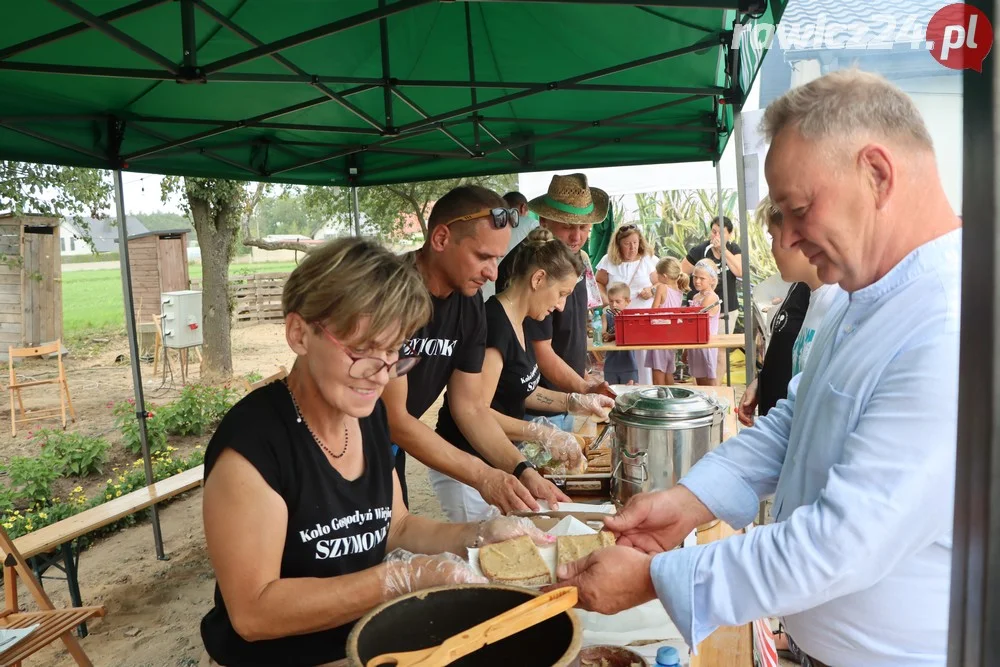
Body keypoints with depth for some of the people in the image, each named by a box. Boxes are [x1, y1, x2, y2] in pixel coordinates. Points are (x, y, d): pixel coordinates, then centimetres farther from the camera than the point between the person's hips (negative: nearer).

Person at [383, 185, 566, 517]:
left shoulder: (469, 303, -6)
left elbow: (471, 408, -2)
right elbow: (392, 418, -26)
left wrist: (523, 471, -14)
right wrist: (483, 476, -27)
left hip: (389, 451, 6)